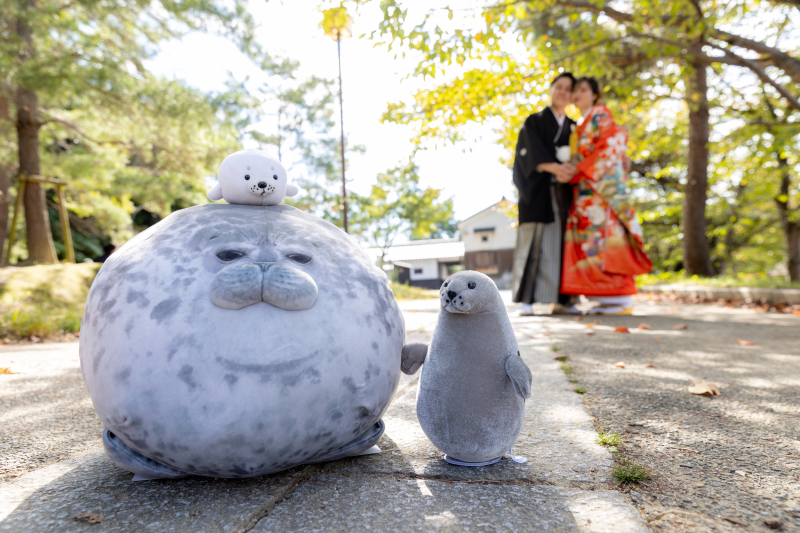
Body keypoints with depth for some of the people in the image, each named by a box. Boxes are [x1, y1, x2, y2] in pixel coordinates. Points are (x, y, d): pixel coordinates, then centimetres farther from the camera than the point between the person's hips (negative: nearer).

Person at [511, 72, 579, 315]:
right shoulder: (534, 121, 9)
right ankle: (527, 300, -11)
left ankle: (562, 298, -1)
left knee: (562, 242, -3)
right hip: (538, 191, -4)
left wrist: (571, 169, -12)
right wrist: (554, 168, -25)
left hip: (564, 192, 4)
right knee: (535, 242, -10)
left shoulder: (573, 127, 21)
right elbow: (532, 153, -7)